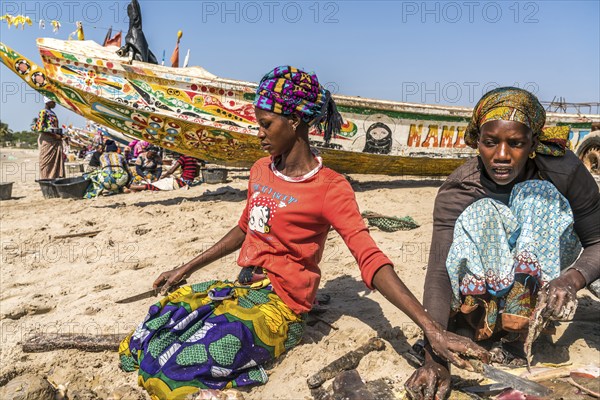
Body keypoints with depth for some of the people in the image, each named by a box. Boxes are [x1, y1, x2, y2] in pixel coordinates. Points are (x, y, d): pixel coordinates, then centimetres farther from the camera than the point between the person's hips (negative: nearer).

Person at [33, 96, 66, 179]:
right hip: (47, 141, -8)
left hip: (55, 141, 8)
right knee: (47, 162, -4)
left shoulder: (52, 113, 18)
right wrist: (55, 135, -16)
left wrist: (60, 135, 6)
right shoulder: (43, 112, -6)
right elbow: (40, 127, -15)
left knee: (57, 161, 6)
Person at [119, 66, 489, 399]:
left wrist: (433, 331, -32)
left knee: (168, 370, -18)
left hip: (279, 307, -7)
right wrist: (185, 270, 23)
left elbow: (372, 260, -22)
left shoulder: (330, 188, -15)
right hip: (240, 290, 7)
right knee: (141, 344, 0)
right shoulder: (261, 171, 7)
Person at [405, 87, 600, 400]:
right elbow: (439, 272, -35)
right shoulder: (456, 191, -27)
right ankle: (474, 322, -22)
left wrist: (572, 279, -41)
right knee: (481, 213, -31)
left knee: (535, 197, -30)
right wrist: (434, 358, -47)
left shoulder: (562, 168, -24)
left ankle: (513, 336, -26)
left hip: (548, 264, 1)